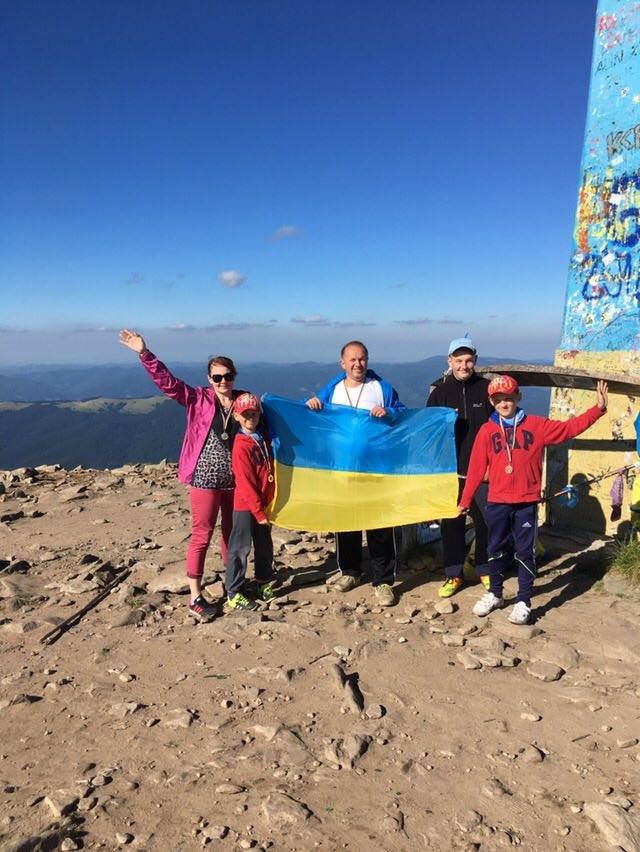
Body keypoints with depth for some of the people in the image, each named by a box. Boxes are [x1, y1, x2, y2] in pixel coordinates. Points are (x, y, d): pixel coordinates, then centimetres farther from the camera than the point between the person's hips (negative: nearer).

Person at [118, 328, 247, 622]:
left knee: (233, 532, 17)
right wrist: (144, 353, -23)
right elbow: (166, 381, -13)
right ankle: (195, 598, 12)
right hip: (205, 479, -3)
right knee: (202, 536, 3)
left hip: (236, 480, 4)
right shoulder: (198, 399, -5)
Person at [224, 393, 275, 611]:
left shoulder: (264, 438, 6)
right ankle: (233, 593, 11)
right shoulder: (241, 446, -15)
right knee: (240, 548, 1)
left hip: (263, 504, 7)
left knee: (265, 546, 17)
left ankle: (264, 582, 34)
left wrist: (267, 506, 7)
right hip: (245, 506, -7)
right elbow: (245, 484, -17)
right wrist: (259, 512, -14)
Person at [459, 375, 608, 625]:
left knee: (525, 553, 5)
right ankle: (494, 594, 30)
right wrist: (465, 500, 2)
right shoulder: (487, 430, 0)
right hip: (496, 503, 1)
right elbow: (476, 469, 0)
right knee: (496, 550, 14)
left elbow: (569, 428, -2)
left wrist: (599, 408, -11)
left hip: (526, 503, -1)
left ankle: (523, 602, 16)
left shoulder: (537, 425, 1)